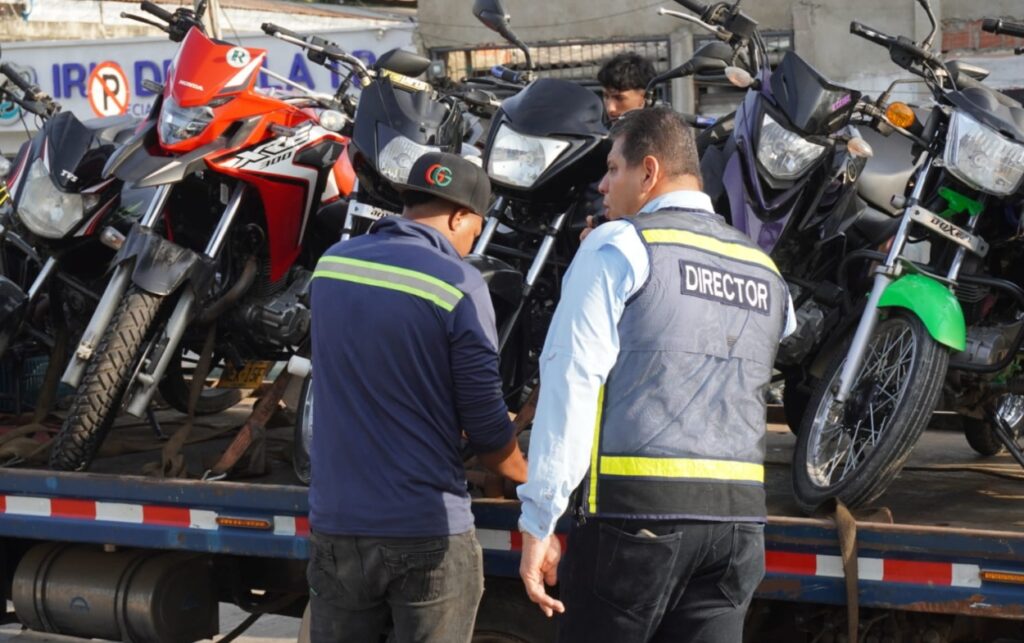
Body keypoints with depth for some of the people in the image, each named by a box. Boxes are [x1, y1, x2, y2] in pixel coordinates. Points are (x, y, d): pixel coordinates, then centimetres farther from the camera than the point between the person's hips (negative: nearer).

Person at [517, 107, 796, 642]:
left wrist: (538, 521, -9)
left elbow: (572, 380, -8)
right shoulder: (766, 272, 17)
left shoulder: (618, 246, -1)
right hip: (739, 517, 5)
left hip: (637, 505, -5)